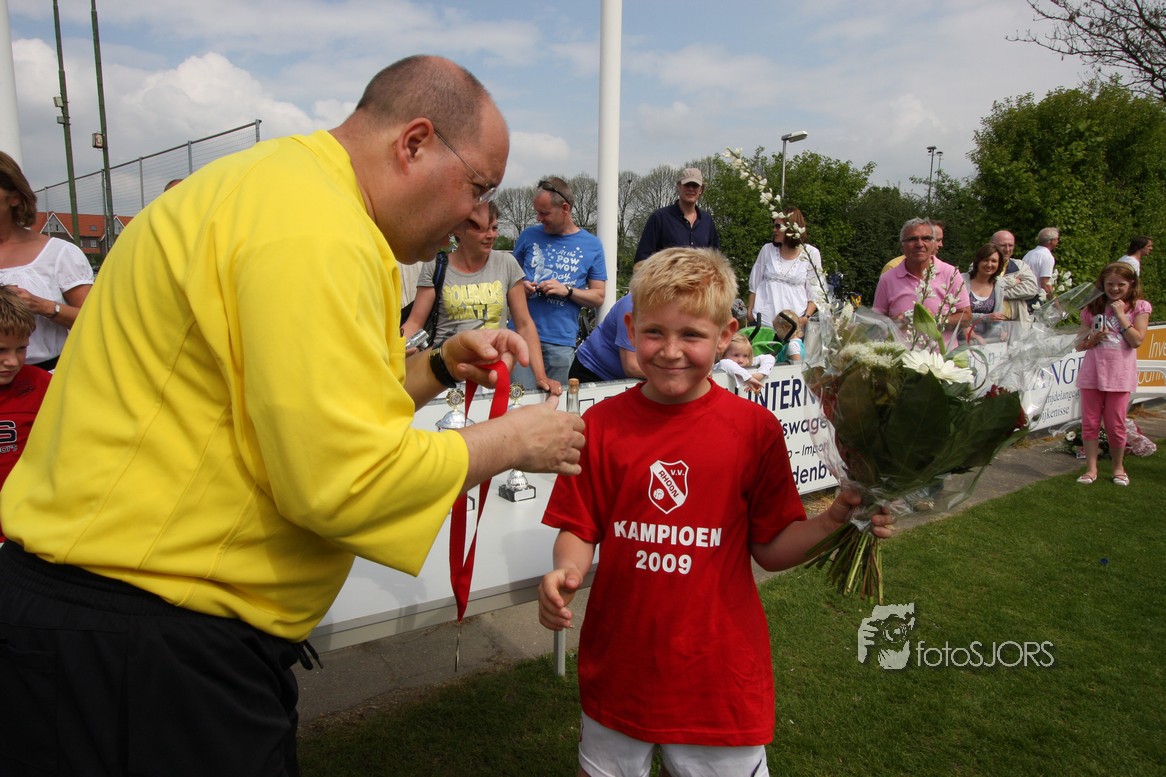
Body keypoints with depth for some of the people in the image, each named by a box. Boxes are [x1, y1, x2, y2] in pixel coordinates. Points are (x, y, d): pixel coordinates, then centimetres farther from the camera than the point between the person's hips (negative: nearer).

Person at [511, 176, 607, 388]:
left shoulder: (591, 245, 6)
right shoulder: (529, 235, 8)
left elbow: (598, 297, 6)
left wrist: (567, 290, -10)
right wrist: (520, 287, -4)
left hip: (562, 341, 0)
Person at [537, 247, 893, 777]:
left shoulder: (755, 429, -9)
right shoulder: (602, 424, -6)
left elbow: (770, 547, -3)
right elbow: (580, 529, -1)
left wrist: (832, 521, -19)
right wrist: (565, 573, -20)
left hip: (720, 672, -1)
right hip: (617, 667, 2)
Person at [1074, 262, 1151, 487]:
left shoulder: (1139, 307, 3)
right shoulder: (1093, 308, 8)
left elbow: (1136, 341, -10)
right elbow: (1079, 344, 8)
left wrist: (1120, 314, -10)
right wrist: (1093, 338, -12)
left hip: (1120, 374, -2)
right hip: (1092, 373, 2)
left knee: (1115, 424, 4)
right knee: (1090, 423, 3)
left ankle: (1118, 467, 23)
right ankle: (1091, 468, 12)